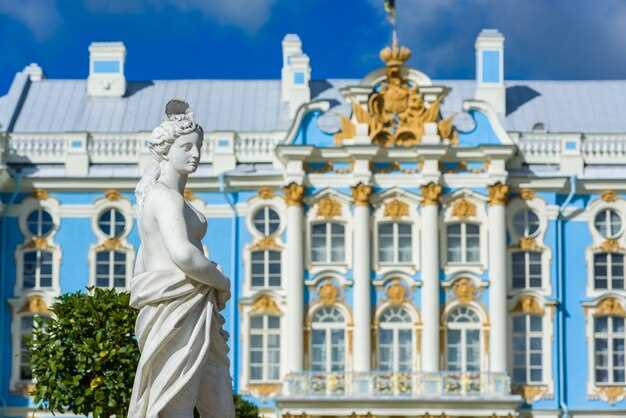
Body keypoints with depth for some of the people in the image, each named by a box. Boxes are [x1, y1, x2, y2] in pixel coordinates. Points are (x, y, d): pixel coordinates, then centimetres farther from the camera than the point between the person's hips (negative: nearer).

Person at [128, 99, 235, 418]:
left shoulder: (153, 196, 21)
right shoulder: (167, 197, -10)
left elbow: (141, 267, 25)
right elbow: (183, 254, -26)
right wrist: (222, 282, -9)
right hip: (177, 311, -10)